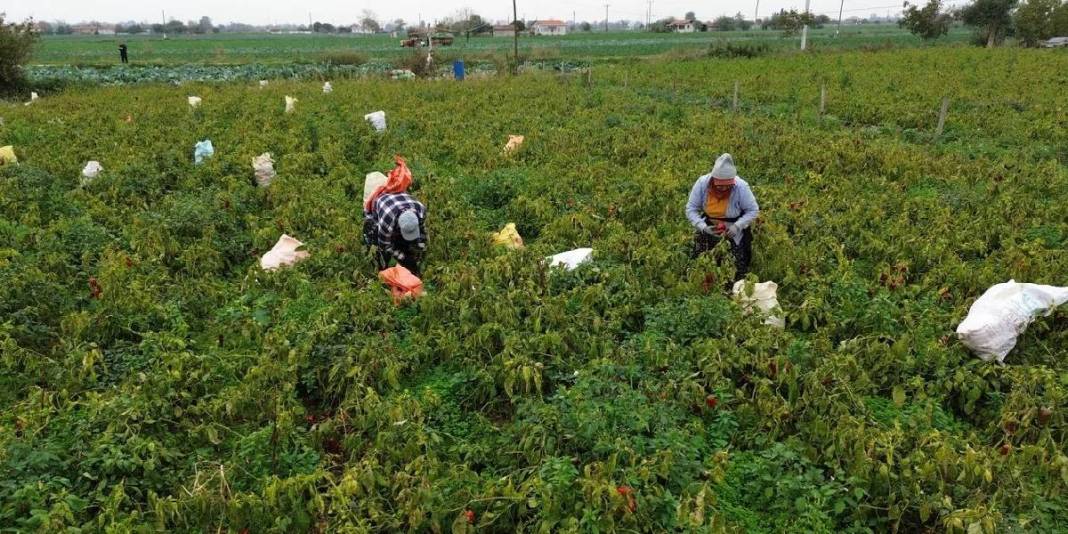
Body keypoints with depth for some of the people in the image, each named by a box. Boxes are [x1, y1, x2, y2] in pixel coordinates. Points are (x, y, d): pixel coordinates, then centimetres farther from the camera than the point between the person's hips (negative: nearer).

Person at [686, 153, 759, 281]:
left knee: (738, 269, 4)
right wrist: (703, 227, -31)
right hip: (708, 228, 2)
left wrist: (737, 226, -30)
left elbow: (753, 210, -15)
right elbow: (691, 209, -16)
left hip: (733, 230, -1)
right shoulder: (702, 183, -23)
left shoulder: (741, 187, -27)